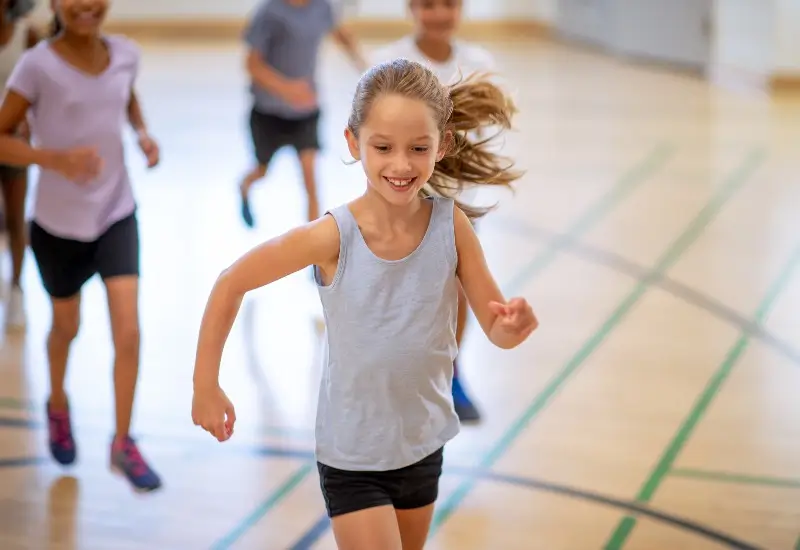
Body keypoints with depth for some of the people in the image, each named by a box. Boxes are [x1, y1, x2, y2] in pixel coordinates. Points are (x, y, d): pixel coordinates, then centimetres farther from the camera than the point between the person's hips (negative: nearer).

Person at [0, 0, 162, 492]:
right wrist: (56, 158, -32)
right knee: (67, 326, 19)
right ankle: (58, 406, 50)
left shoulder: (125, 54, -6)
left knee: (128, 331, -8)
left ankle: (124, 443, 8)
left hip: (117, 213, 2)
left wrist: (143, 133, -2)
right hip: (59, 222, -2)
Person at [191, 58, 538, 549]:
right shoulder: (333, 237, -23)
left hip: (423, 448, 4)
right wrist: (207, 387, -7)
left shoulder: (452, 225, -16)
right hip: (351, 458, -4)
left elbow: (496, 329, -8)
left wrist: (515, 325, -31)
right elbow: (230, 286, -11)